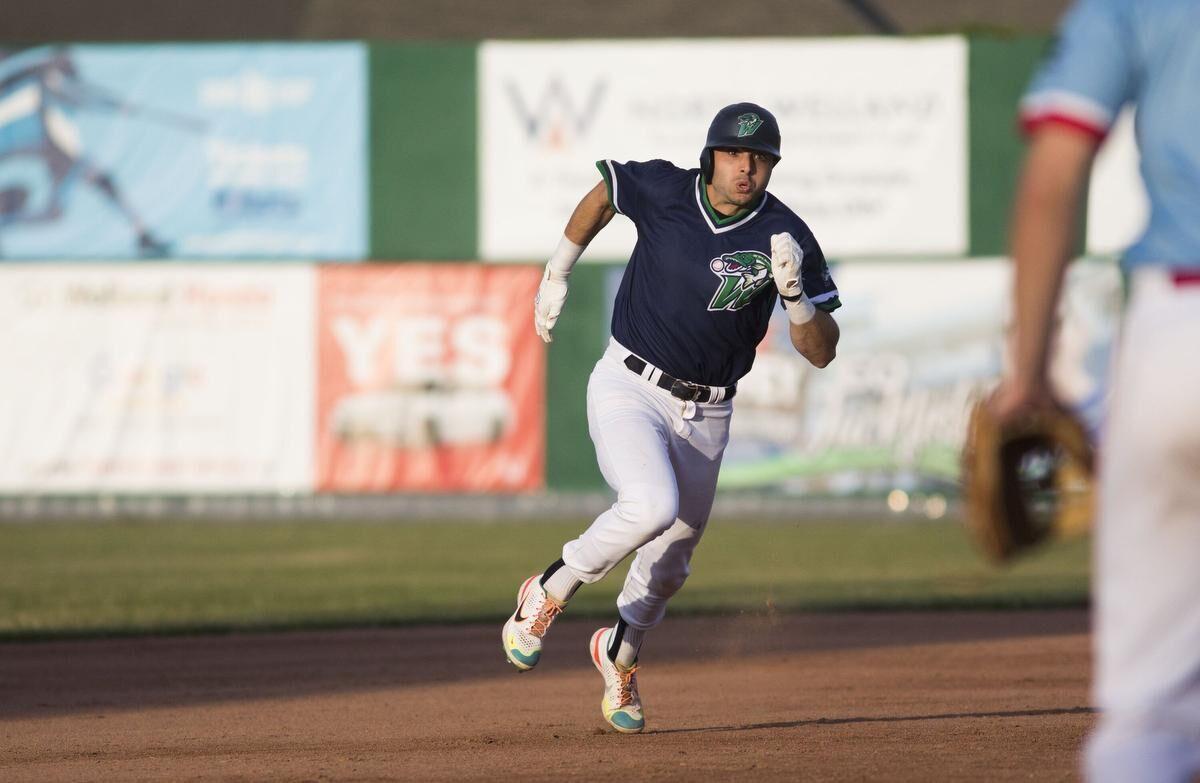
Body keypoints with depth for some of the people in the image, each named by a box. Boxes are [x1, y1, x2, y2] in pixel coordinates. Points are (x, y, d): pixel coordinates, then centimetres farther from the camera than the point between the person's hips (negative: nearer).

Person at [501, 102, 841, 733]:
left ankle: (619, 654, 45)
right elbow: (602, 195, 11)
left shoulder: (786, 237, -11)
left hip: (705, 416, 3)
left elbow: (820, 353, -12)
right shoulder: (662, 191, -13)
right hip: (628, 390, -3)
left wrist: (794, 293, -30)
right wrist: (556, 276, 16)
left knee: (668, 568, 14)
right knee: (652, 506, -30)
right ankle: (549, 594, -6)